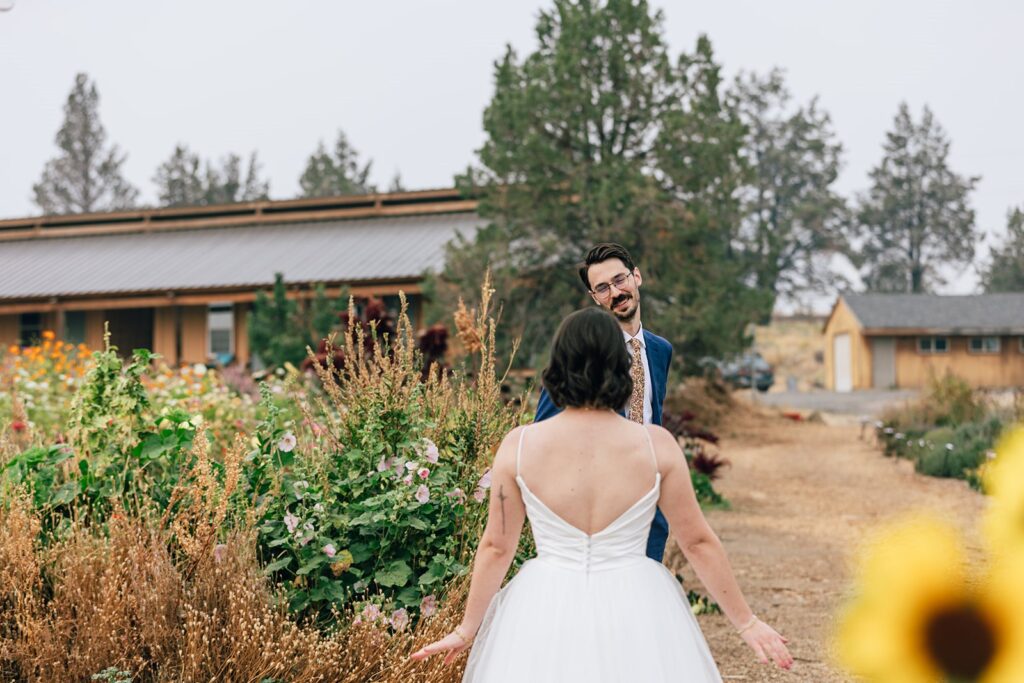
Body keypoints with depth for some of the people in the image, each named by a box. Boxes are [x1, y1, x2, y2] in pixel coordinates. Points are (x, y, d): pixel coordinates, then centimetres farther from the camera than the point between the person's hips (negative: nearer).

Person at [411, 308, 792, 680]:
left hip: (547, 610, 0)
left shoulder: (519, 446, -8)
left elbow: (496, 547, -1)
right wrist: (746, 622, 8)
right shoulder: (657, 445, -9)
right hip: (635, 611, 0)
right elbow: (698, 542, -3)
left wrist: (466, 630, 12)